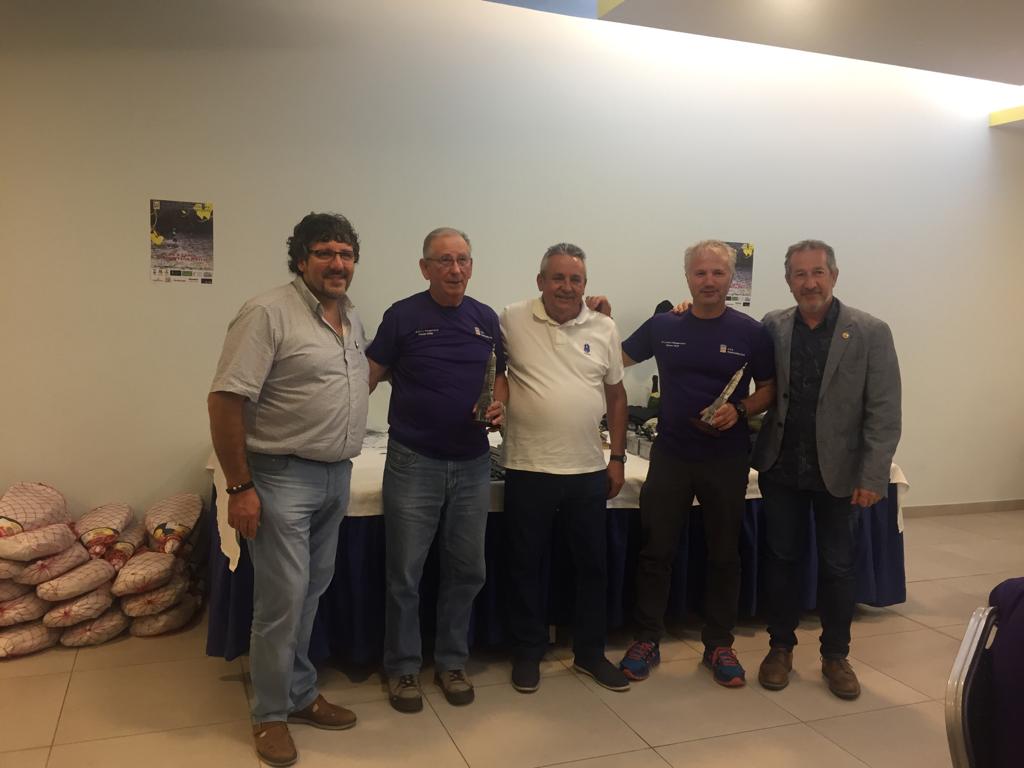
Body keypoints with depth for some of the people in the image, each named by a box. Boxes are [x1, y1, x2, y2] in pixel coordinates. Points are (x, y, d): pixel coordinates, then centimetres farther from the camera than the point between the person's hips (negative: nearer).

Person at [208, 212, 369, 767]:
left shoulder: (353, 318, 10)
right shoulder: (268, 314, -14)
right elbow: (226, 399, -18)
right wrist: (239, 487, -19)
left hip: (337, 474, 7)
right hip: (282, 477, -7)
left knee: (311, 592, 16)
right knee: (283, 599, -1)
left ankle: (300, 694, 32)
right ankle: (271, 714, 18)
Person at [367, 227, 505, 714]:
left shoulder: (487, 319, 6)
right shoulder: (403, 316, -4)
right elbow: (369, 378, -3)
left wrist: (499, 408, -5)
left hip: (472, 464, 4)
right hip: (414, 462, -3)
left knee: (467, 570, 11)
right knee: (404, 574, 4)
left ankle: (451, 662, 29)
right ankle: (403, 668, 22)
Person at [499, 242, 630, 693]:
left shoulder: (604, 330, 5)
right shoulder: (513, 321, -4)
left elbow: (615, 395, 11)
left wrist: (618, 458, 8)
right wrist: (497, 399, -14)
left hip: (589, 471, 3)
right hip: (529, 469, -3)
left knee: (592, 565, 13)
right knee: (526, 565, 9)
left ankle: (590, 653, 31)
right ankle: (527, 654, 27)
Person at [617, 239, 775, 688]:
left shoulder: (750, 332, -2)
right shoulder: (664, 326, 2)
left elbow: (768, 390, 3)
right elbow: (616, 359, 12)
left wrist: (739, 410, -16)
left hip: (727, 460, -1)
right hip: (671, 455, 1)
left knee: (723, 555, 9)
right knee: (656, 551, 5)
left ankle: (719, 645, 25)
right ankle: (647, 640, 20)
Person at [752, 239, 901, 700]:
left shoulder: (870, 333, -7)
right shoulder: (772, 327, 0)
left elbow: (884, 413, -9)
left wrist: (872, 477, -13)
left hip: (839, 472, -1)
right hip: (781, 468, 2)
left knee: (838, 567, 10)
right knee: (782, 559, 12)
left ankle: (835, 656, 28)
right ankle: (780, 647, 28)